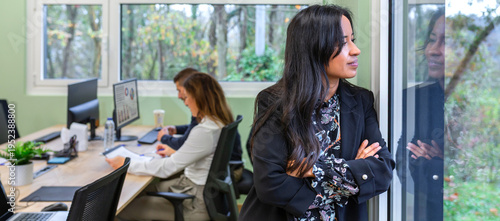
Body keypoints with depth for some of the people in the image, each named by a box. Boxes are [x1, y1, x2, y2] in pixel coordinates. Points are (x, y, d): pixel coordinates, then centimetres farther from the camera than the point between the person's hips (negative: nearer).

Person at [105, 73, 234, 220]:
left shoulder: (205, 131, -28)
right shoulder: (219, 122, 2)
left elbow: (167, 169, -24)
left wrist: (127, 165, -16)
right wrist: (174, 153, 19)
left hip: (197, 203, -10)